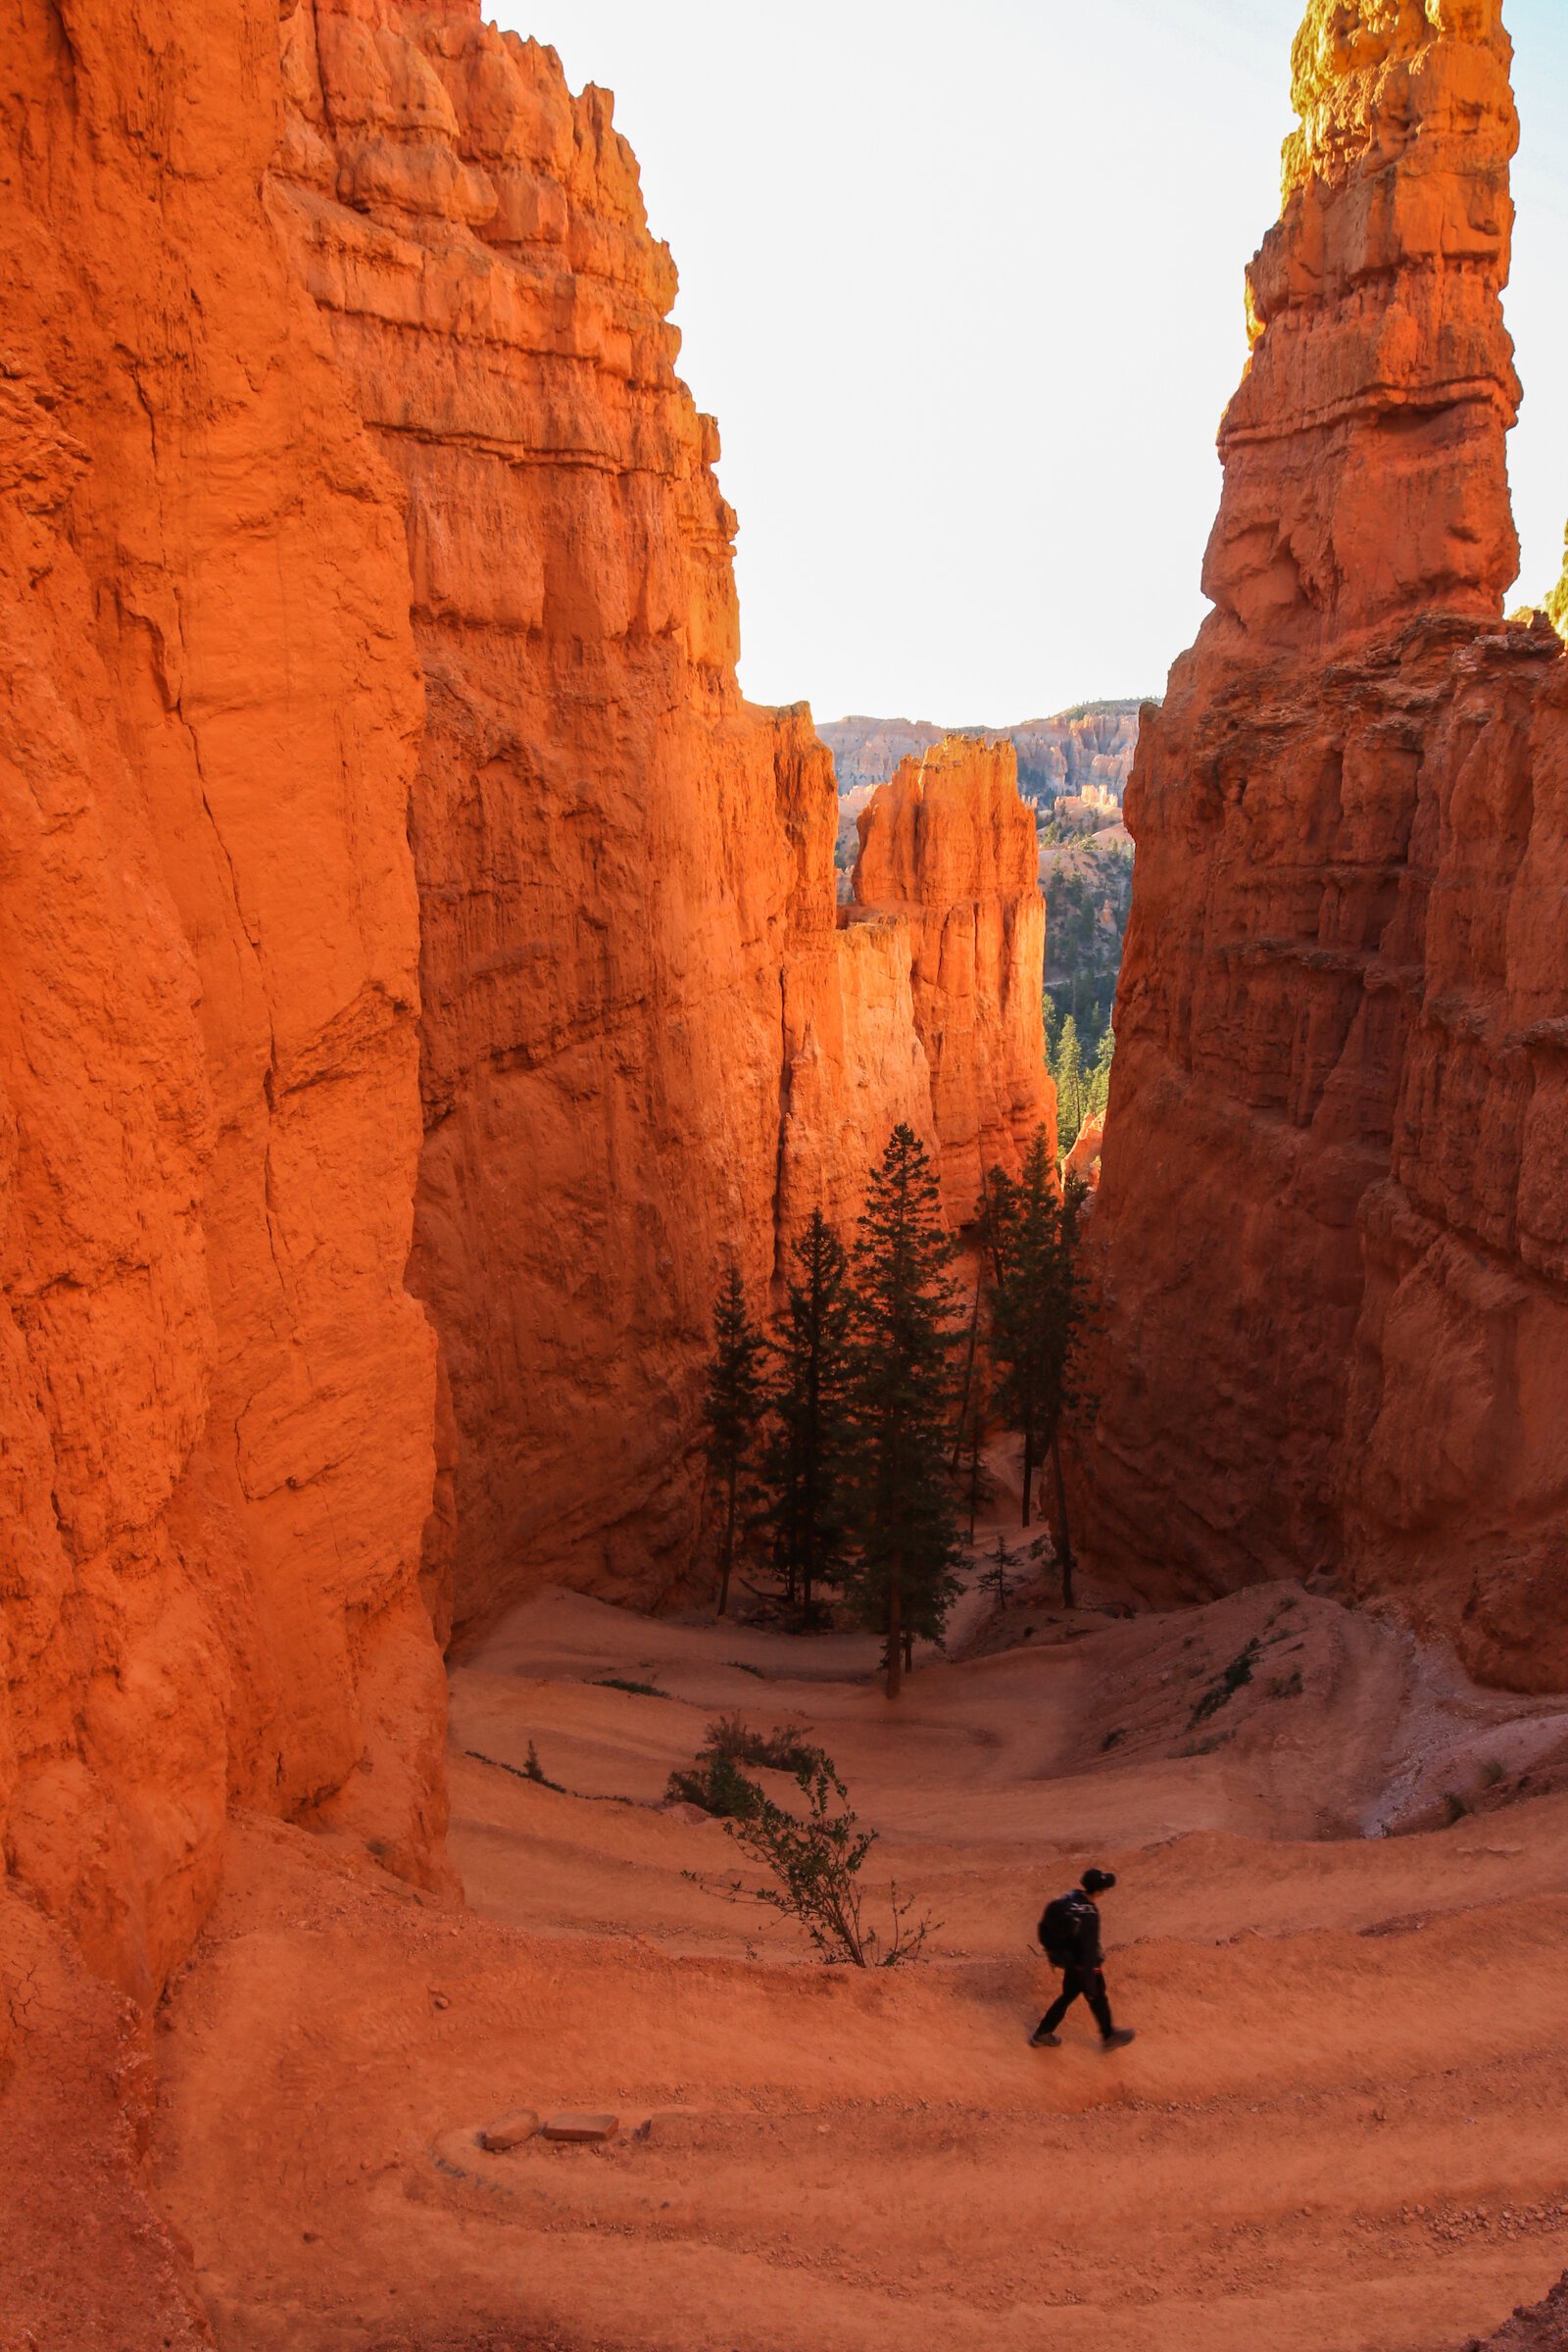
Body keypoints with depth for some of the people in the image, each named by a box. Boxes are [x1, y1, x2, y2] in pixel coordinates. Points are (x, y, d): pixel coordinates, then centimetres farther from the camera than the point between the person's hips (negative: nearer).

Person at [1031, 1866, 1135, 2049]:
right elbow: (1089, 1952, -30)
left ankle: (1042, 2034, 36)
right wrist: (1090, 1985, -21)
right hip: (1085, 1966, -7)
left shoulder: (1067, 1899, -11)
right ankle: (1109, 2037, 44)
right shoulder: (1088, 1916, -36)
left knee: (1068, 1995, 26)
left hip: (1070, 1961, 7)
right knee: (1098, 2000, 19)